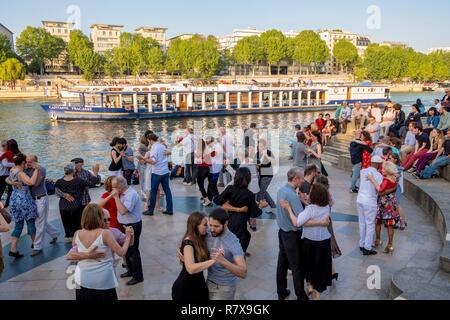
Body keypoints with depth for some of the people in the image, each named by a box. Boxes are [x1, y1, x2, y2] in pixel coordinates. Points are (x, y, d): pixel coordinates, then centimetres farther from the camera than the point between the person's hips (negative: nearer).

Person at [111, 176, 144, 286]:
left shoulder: (131, 195, -24)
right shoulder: (123, 193, 5)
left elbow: (123, 210, -31)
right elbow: (120, 208, 10)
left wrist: (116, 197, -26)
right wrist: (116, 196, 1)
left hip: (132, 226, -10)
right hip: (125, 225, 10)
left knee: (132, 251, 0)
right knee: (126, 249, 21)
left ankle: (138, 276, 13)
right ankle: (131, 270, 39)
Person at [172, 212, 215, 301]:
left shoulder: (199, 239, 3)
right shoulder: (188, 242, -24)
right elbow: (191, 268, -37)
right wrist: (214, 260, -40)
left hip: (198, 285, 8)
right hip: (185, 288, -8)